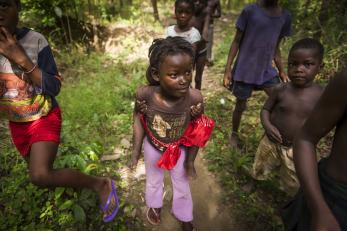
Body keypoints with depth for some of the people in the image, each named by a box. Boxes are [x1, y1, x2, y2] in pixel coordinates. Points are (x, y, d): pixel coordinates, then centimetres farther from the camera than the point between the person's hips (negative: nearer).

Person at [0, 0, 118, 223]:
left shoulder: (35, 40, -19)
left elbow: (54, 87, -20)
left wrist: (22, 59, -29)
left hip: (44, 118, -5)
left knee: (40, 175, -22)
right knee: (37, 167, 22)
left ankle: (101, 184, -6)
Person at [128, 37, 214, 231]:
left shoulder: (195, 98, -34)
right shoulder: (144, 94, -33)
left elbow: (197, 131, -17)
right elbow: (139, 122, -14)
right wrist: (136, 153, -6)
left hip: (180, 148, 0)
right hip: (153, 146, 1)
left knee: (182, 183, 25)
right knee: (153, 179, 29)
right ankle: (155, 204, 64)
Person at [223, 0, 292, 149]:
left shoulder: (285, 16, 3)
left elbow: (276, 47, 12)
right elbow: (237, 41, -6)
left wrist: (282, 72, 9)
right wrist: (227, 69, -10)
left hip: (267, 70, 4)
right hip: (244, 70, -3)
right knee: (241, 105, 8)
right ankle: (234, 134, 33)